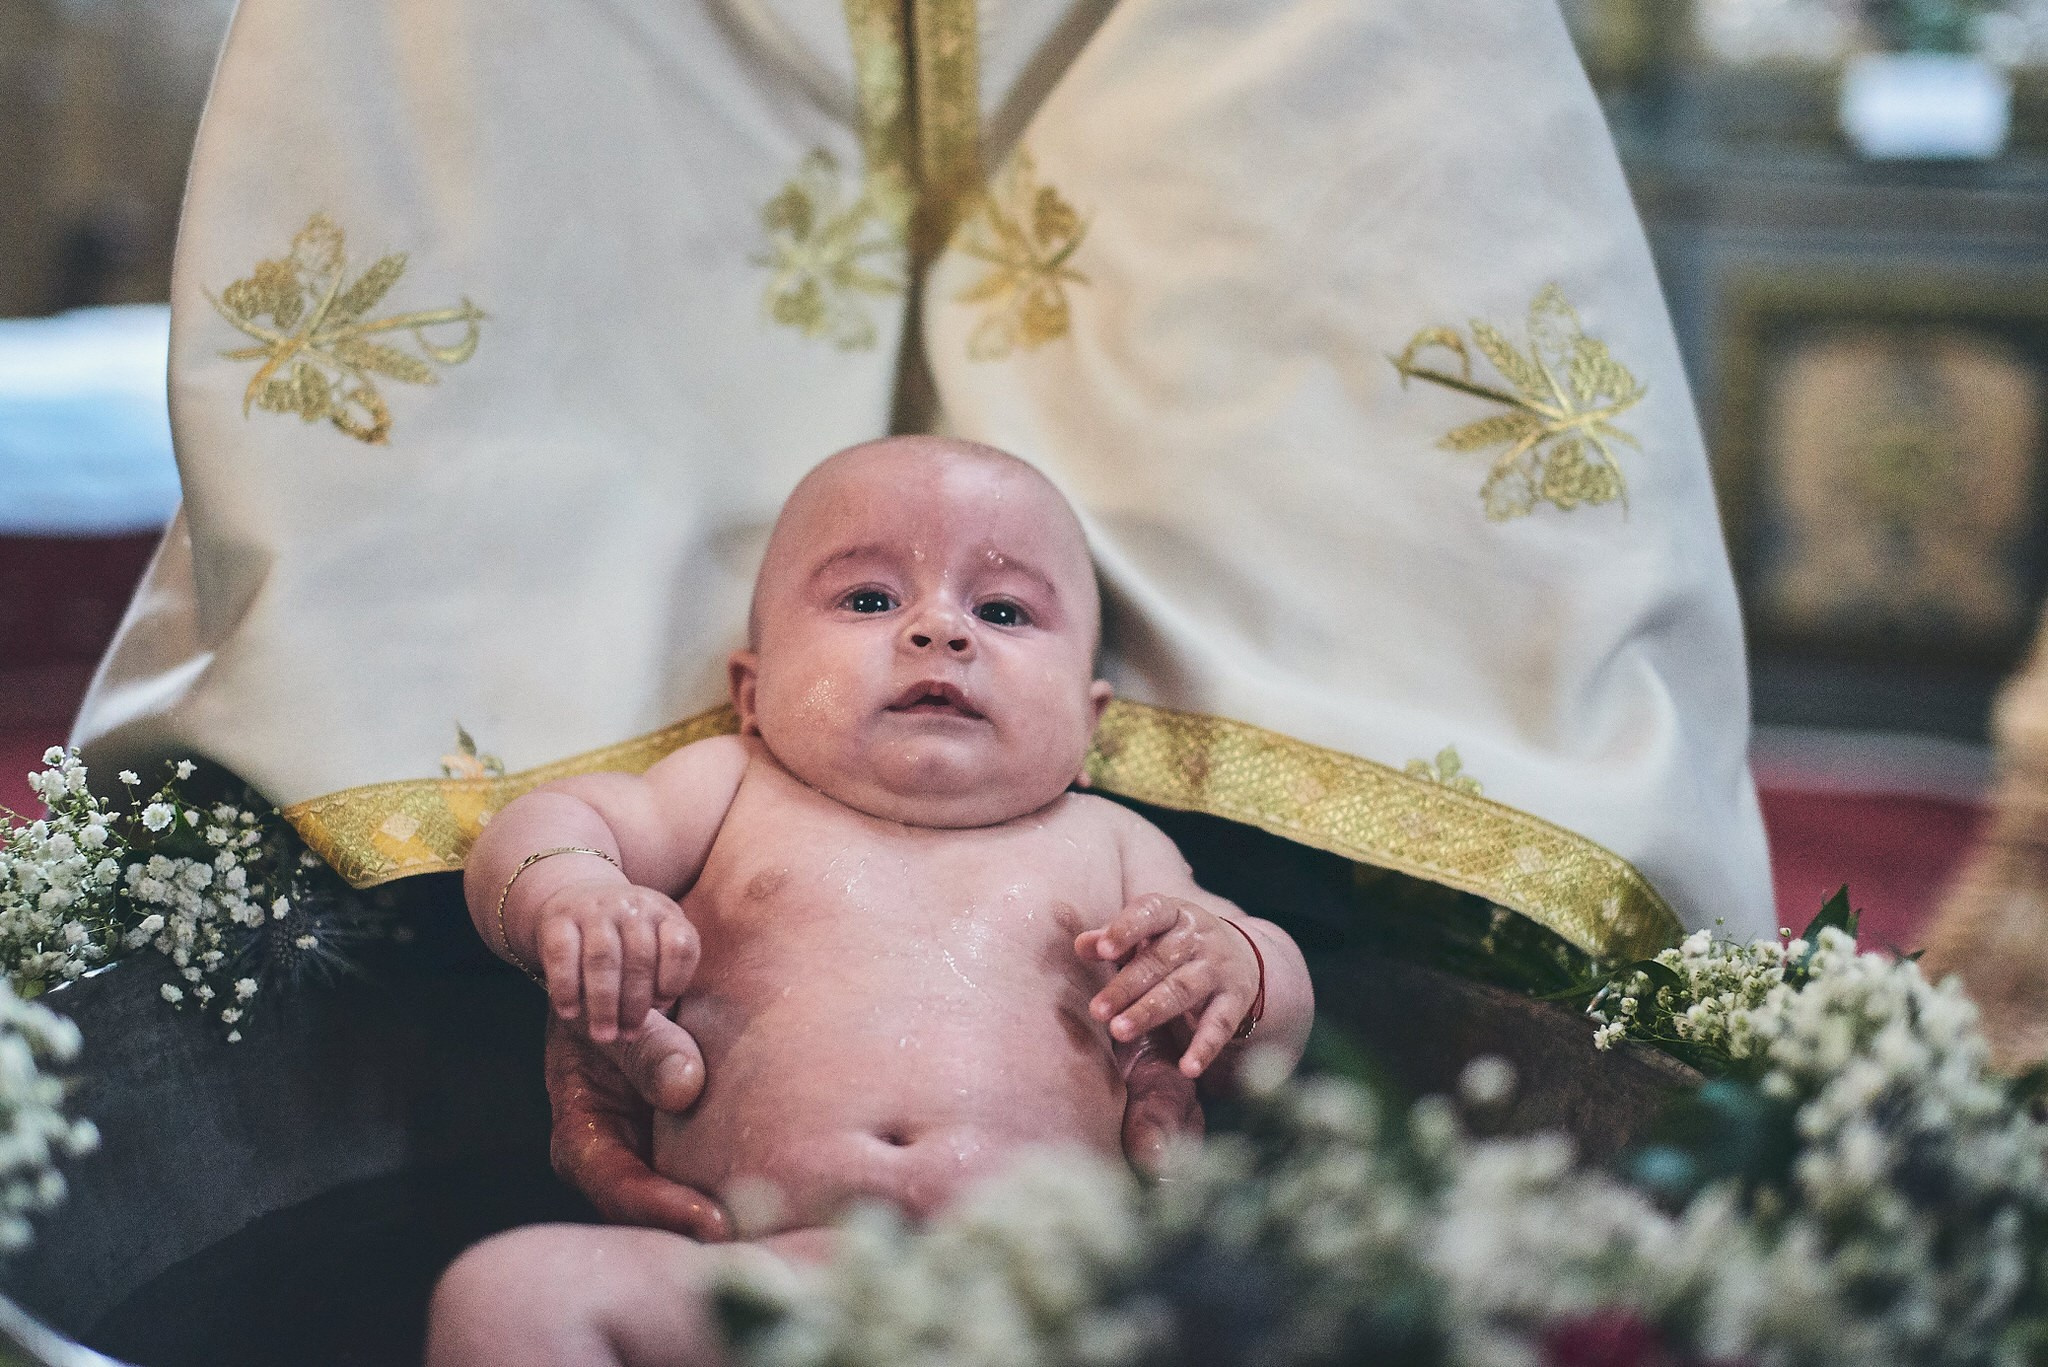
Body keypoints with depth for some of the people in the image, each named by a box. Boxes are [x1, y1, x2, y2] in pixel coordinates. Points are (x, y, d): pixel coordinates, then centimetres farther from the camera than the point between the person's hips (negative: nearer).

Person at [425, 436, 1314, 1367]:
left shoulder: (1107, 845, 26)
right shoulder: (732, 791, 25)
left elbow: (1265, 1049, 24)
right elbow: (551, 823, 15)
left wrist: (1238, 968, 0)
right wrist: (569, 889, -9)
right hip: (749, 1271, 1)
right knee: (504, 1291, -24)